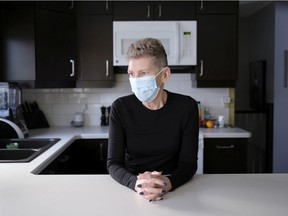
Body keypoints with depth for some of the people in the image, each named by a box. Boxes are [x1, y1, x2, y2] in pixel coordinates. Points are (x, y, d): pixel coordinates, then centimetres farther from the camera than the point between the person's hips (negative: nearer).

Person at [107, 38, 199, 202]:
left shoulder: (186, 107, -8)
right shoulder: (120, 107, -8)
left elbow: (188, 162, -9)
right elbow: (113, 163, -10)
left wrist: (168, 183, -30)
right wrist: (135, 183, -30)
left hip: (174, 190, 0)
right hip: (131, 190, 0)